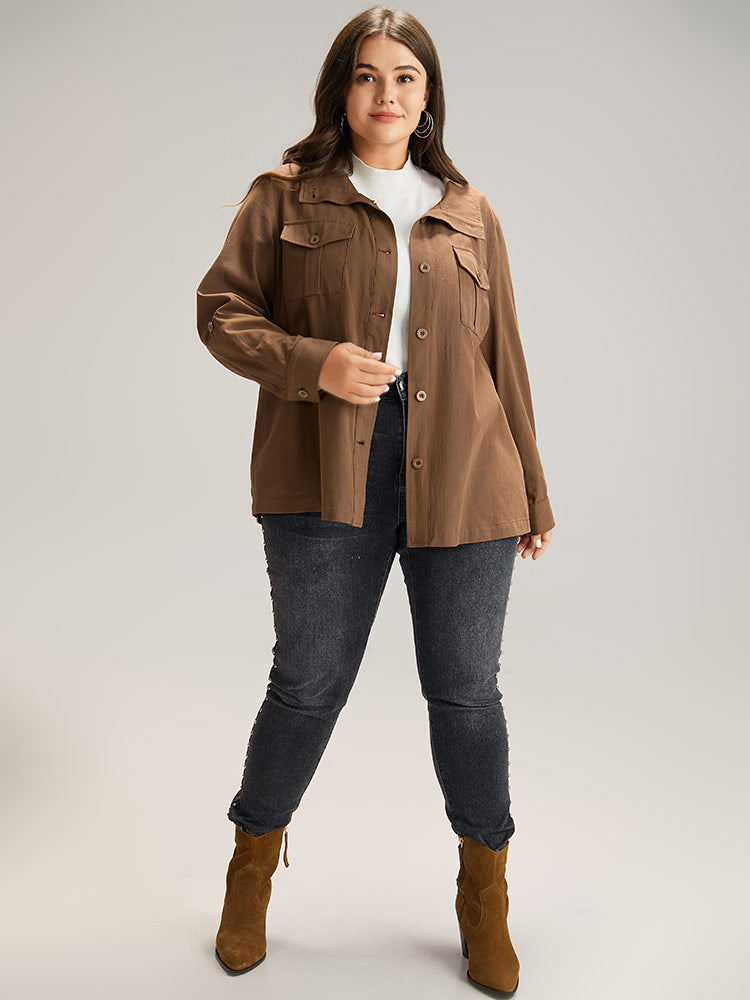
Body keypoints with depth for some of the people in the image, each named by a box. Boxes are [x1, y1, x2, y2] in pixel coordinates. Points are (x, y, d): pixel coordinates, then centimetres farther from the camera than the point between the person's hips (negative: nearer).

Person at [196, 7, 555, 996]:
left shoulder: (470, 213, 16)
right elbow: (220, 308, 6)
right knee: (308, 683, 4)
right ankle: (252, 872, 33)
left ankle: (485, 900, 30)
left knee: (465, 690, 7)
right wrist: (314, 364, -13)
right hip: (327, 473, -2)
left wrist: (533, 494, 15)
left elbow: (503, 357, 16)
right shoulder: (286, 196, 9)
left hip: (461, 478, 2)